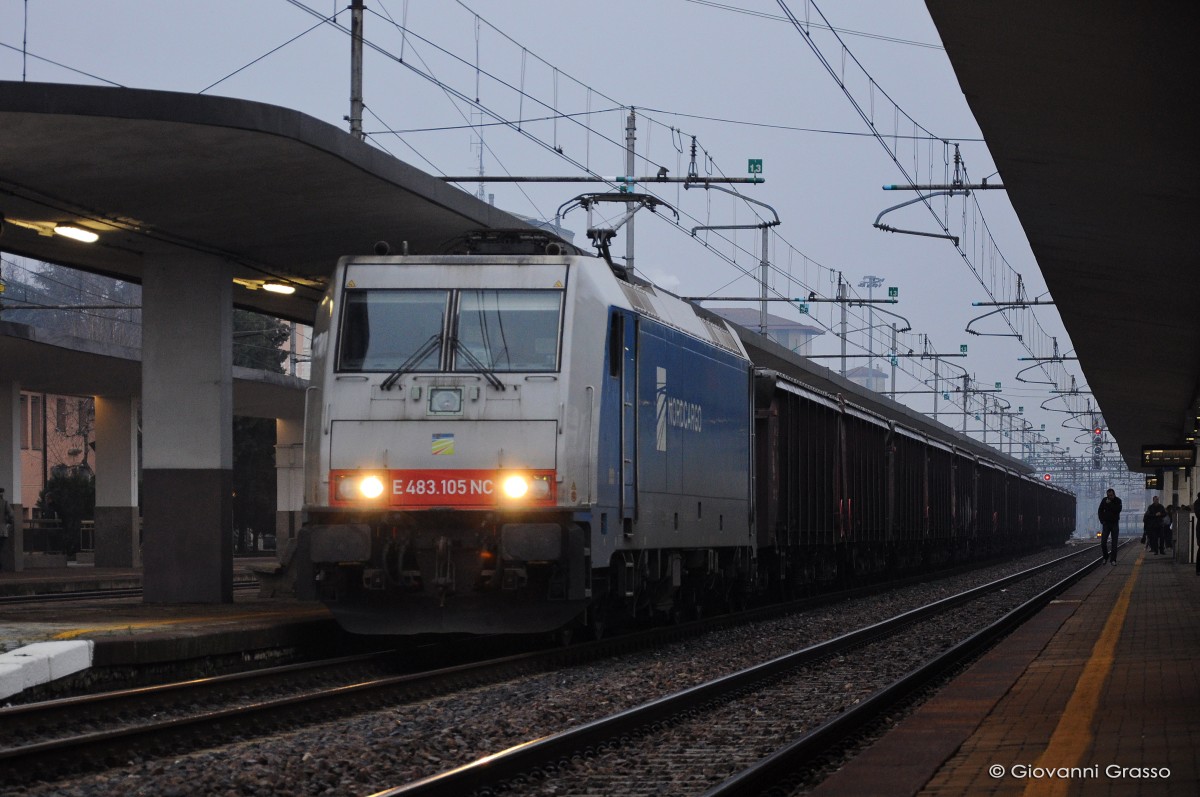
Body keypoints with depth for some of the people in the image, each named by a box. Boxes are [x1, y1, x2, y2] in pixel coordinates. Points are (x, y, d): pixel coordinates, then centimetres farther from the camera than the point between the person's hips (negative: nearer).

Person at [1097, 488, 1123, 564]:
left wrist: (1110, 504, -24)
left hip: (1115, 524, -1)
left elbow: (1118, 510, -22)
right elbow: (1100, 511, 9)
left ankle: (1113, 560, 0)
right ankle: (1105, 557, 14)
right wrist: (1102, 520, 1)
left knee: (1114, 543, -3)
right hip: (1106, 523, 1)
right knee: (1103, 542, -6)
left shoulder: (1118, 501, -5)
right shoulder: (1104, 500, 0)